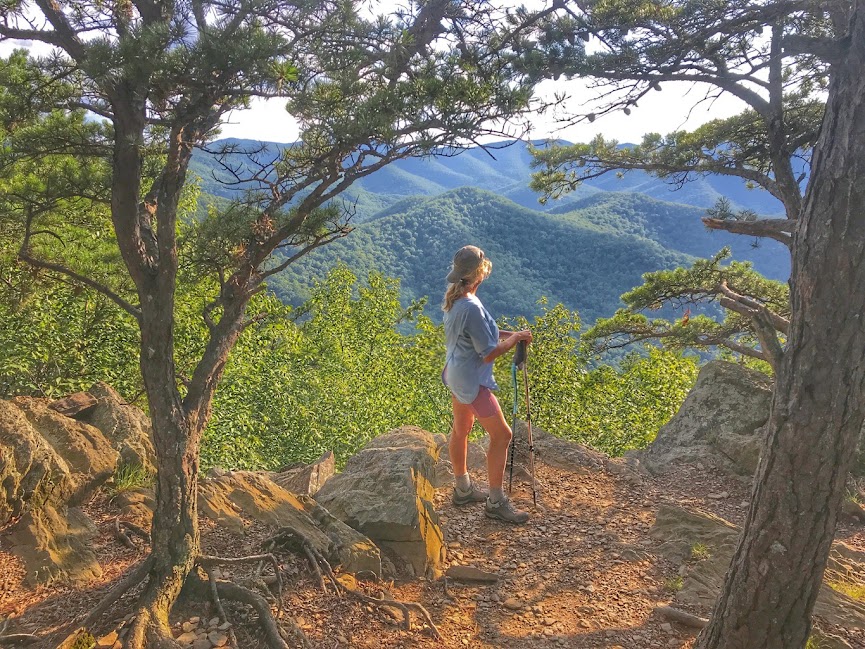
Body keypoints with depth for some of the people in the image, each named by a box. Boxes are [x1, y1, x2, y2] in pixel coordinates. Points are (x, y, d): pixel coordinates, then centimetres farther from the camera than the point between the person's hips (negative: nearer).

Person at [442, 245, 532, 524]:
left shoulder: (453, 297, 1)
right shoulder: (472, 307, -28)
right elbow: (489, 353, -22)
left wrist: (506, 333, 6)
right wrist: (514, 338, -7)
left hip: (456, 373, 10)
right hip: (472, 379, -10)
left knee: (461, 429, 20)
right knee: (501, 435, -1)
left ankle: (463, 488, 35)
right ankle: (496, 502, 7)